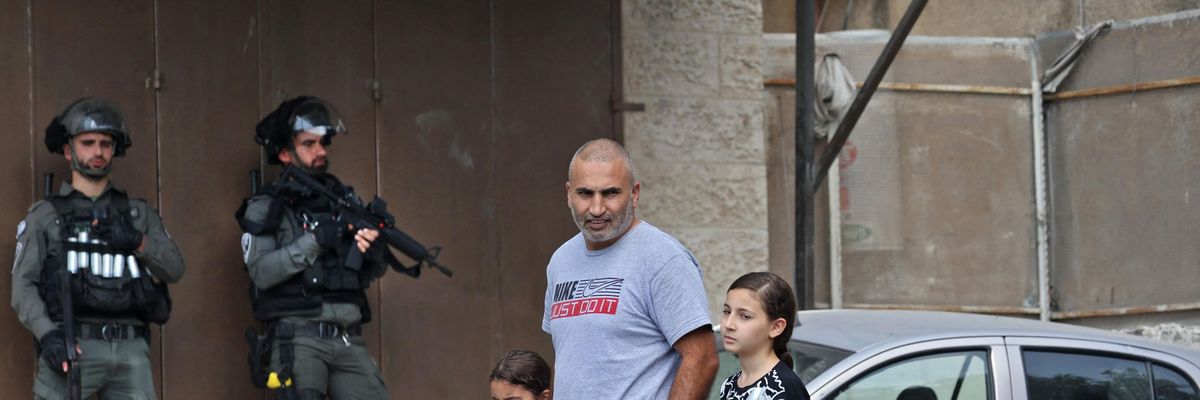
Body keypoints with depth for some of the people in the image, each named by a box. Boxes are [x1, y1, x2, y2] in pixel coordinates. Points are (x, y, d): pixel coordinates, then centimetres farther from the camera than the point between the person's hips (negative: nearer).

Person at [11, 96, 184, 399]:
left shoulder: (138, 213, 19)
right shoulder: (45, 216, 10)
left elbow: (174, 269, 10)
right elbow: (23, 284, 1)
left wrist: (138, 243, -9)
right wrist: (47, 334, -16)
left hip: (131, 351, 3)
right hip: (72, 349, -3)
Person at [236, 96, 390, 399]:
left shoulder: (343, 199, 15)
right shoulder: (266, 208, 3)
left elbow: (374, 272, 15)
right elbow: (261, 272, -10)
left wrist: (374, 251, -9)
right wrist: (315, 240, -18)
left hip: (348, 340, 5)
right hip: (297, 337, -5)